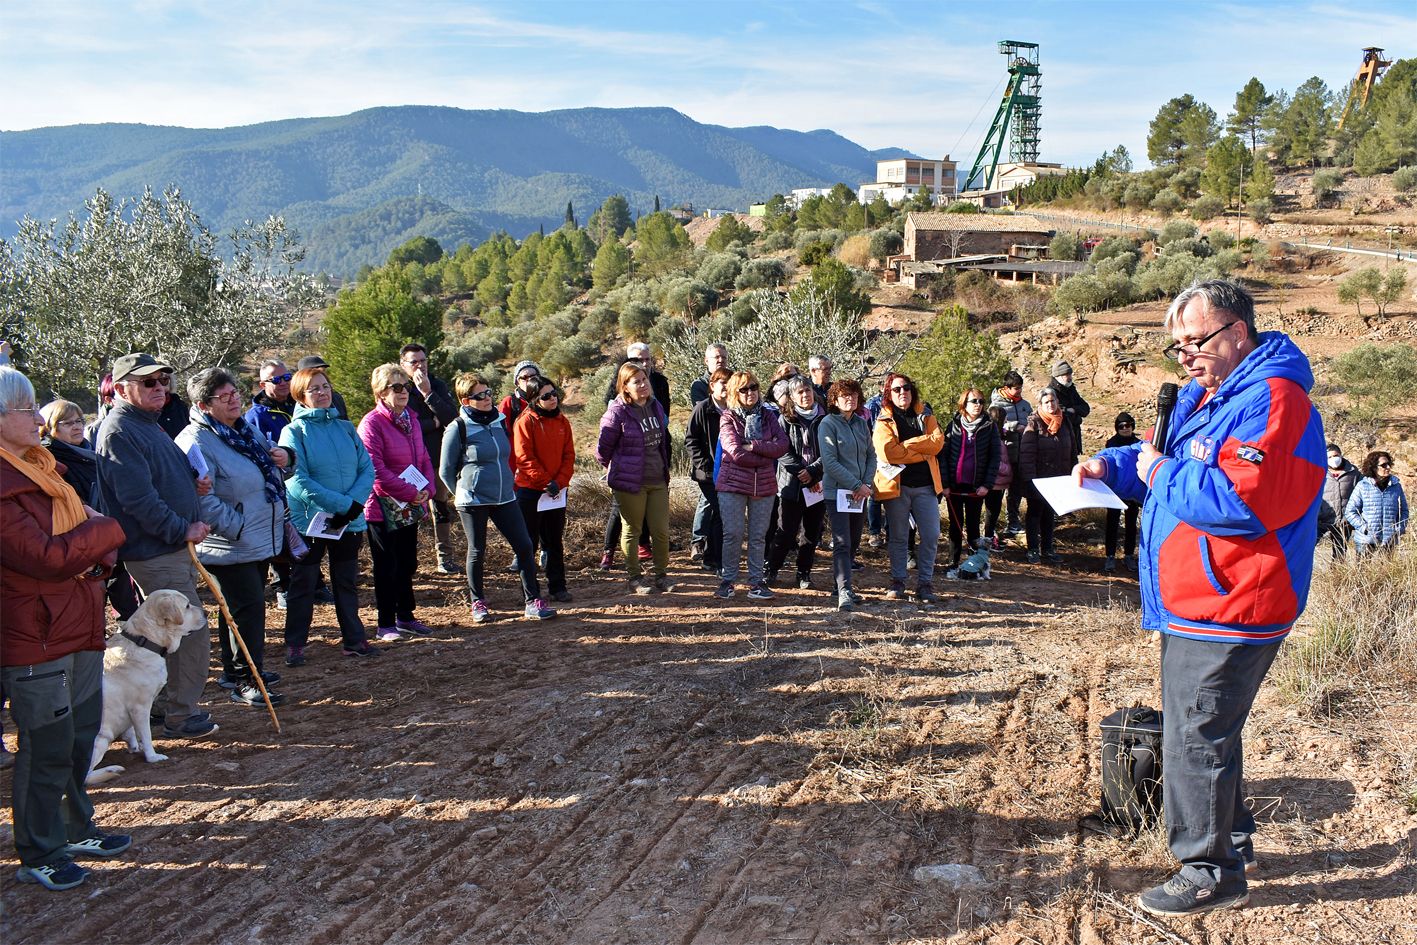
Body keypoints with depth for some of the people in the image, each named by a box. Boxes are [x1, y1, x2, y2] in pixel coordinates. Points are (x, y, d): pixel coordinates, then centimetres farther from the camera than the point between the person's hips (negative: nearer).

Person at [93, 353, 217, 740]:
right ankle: (180, 716, 5)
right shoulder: (120, 432, -17)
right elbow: (138, 498, -25)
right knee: (192, 634, -6)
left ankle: (163, 703, 31)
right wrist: (182, 530, -19)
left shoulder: (148, 425, 16)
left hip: (174, 547, 10)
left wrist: (195, 481, 6)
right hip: (154, 555, -10)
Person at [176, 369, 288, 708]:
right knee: (248, 608, -7)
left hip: (261, 539, 9)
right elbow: (203, 500, -24)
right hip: (231, 548, -9)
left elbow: (270, 451, 25)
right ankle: (246, 684, 2)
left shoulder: (247, 427, 10)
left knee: (247, 606, 19)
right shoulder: (197, 443, -18)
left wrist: (283, 456, 1)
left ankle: (235, 670, 33)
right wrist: (238, 528, -23)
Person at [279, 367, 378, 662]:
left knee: (347, 583, 14)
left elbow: (367, 469, 2)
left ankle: (353, 639, 24)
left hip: (349, 521, 4)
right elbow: (298, 481, -17)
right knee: (303, 585, 7)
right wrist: (342, 504, -21)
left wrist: (355, 503, -16)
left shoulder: (346, 428, 6)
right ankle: (295, 644, 18)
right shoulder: (294, 431, -7)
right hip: (309, 522, -4)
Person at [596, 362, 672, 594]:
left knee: (661, 531, 6)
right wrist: (615, 470, 8)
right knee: (632, 531, 7)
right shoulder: (617, 412, -14)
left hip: (658, 480, 5)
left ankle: (661, 576, 21)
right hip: (630, 483, -5)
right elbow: (603, 447, -6)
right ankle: (634, 579, 18)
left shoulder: (656, 407, 6)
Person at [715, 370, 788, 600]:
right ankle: (727, 581, 12)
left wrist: (753, 446, -15)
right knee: (733, 534, 0)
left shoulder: (768, 416, 8)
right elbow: (736, 453, -15)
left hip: (764, 485, 3)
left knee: (758, 536, 7)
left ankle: (756, 582, 14)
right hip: (733, 483, -3)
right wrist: (766, 457, -10)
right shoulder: (728, 418, -2)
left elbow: (782, 445, -6)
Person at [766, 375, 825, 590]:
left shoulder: (823, 419, 6)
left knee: (812, 532, 8)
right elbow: (783, 451, -6)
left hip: (818, 485, 2)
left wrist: (812, 472, -13)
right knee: (786, 532, -1)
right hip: (791, 484, -2)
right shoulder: (786, 419, 2)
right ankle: (771, 570, 13)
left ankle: (804, 573, 19)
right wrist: (801, 472, -14)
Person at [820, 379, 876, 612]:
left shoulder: (861, 423, 11)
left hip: (860, 493, 6)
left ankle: (844, 587, 24)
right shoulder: (828, 424, -8)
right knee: (842, 543, -12)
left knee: (854, 542, 12)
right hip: (837, 491, -6)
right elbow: (830, 462, -15)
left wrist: (867, 483, -3)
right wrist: (856, 485, -16)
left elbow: (871, 455, 13)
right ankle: (844, 592, -15)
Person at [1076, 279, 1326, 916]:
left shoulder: (1271, 399, -18)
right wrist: (1111, 466, 7)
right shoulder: (1206, 395, 15)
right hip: (1193, 605, 10)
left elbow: (1246, 500, -29)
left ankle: (1212, 870, 10)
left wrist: (1164, 476, -18)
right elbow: (1170, 464, 26)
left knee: (1197, 736, -4)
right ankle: (1231, 838, 36)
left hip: (1228, 612, -10)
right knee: (1204, 729, 20)